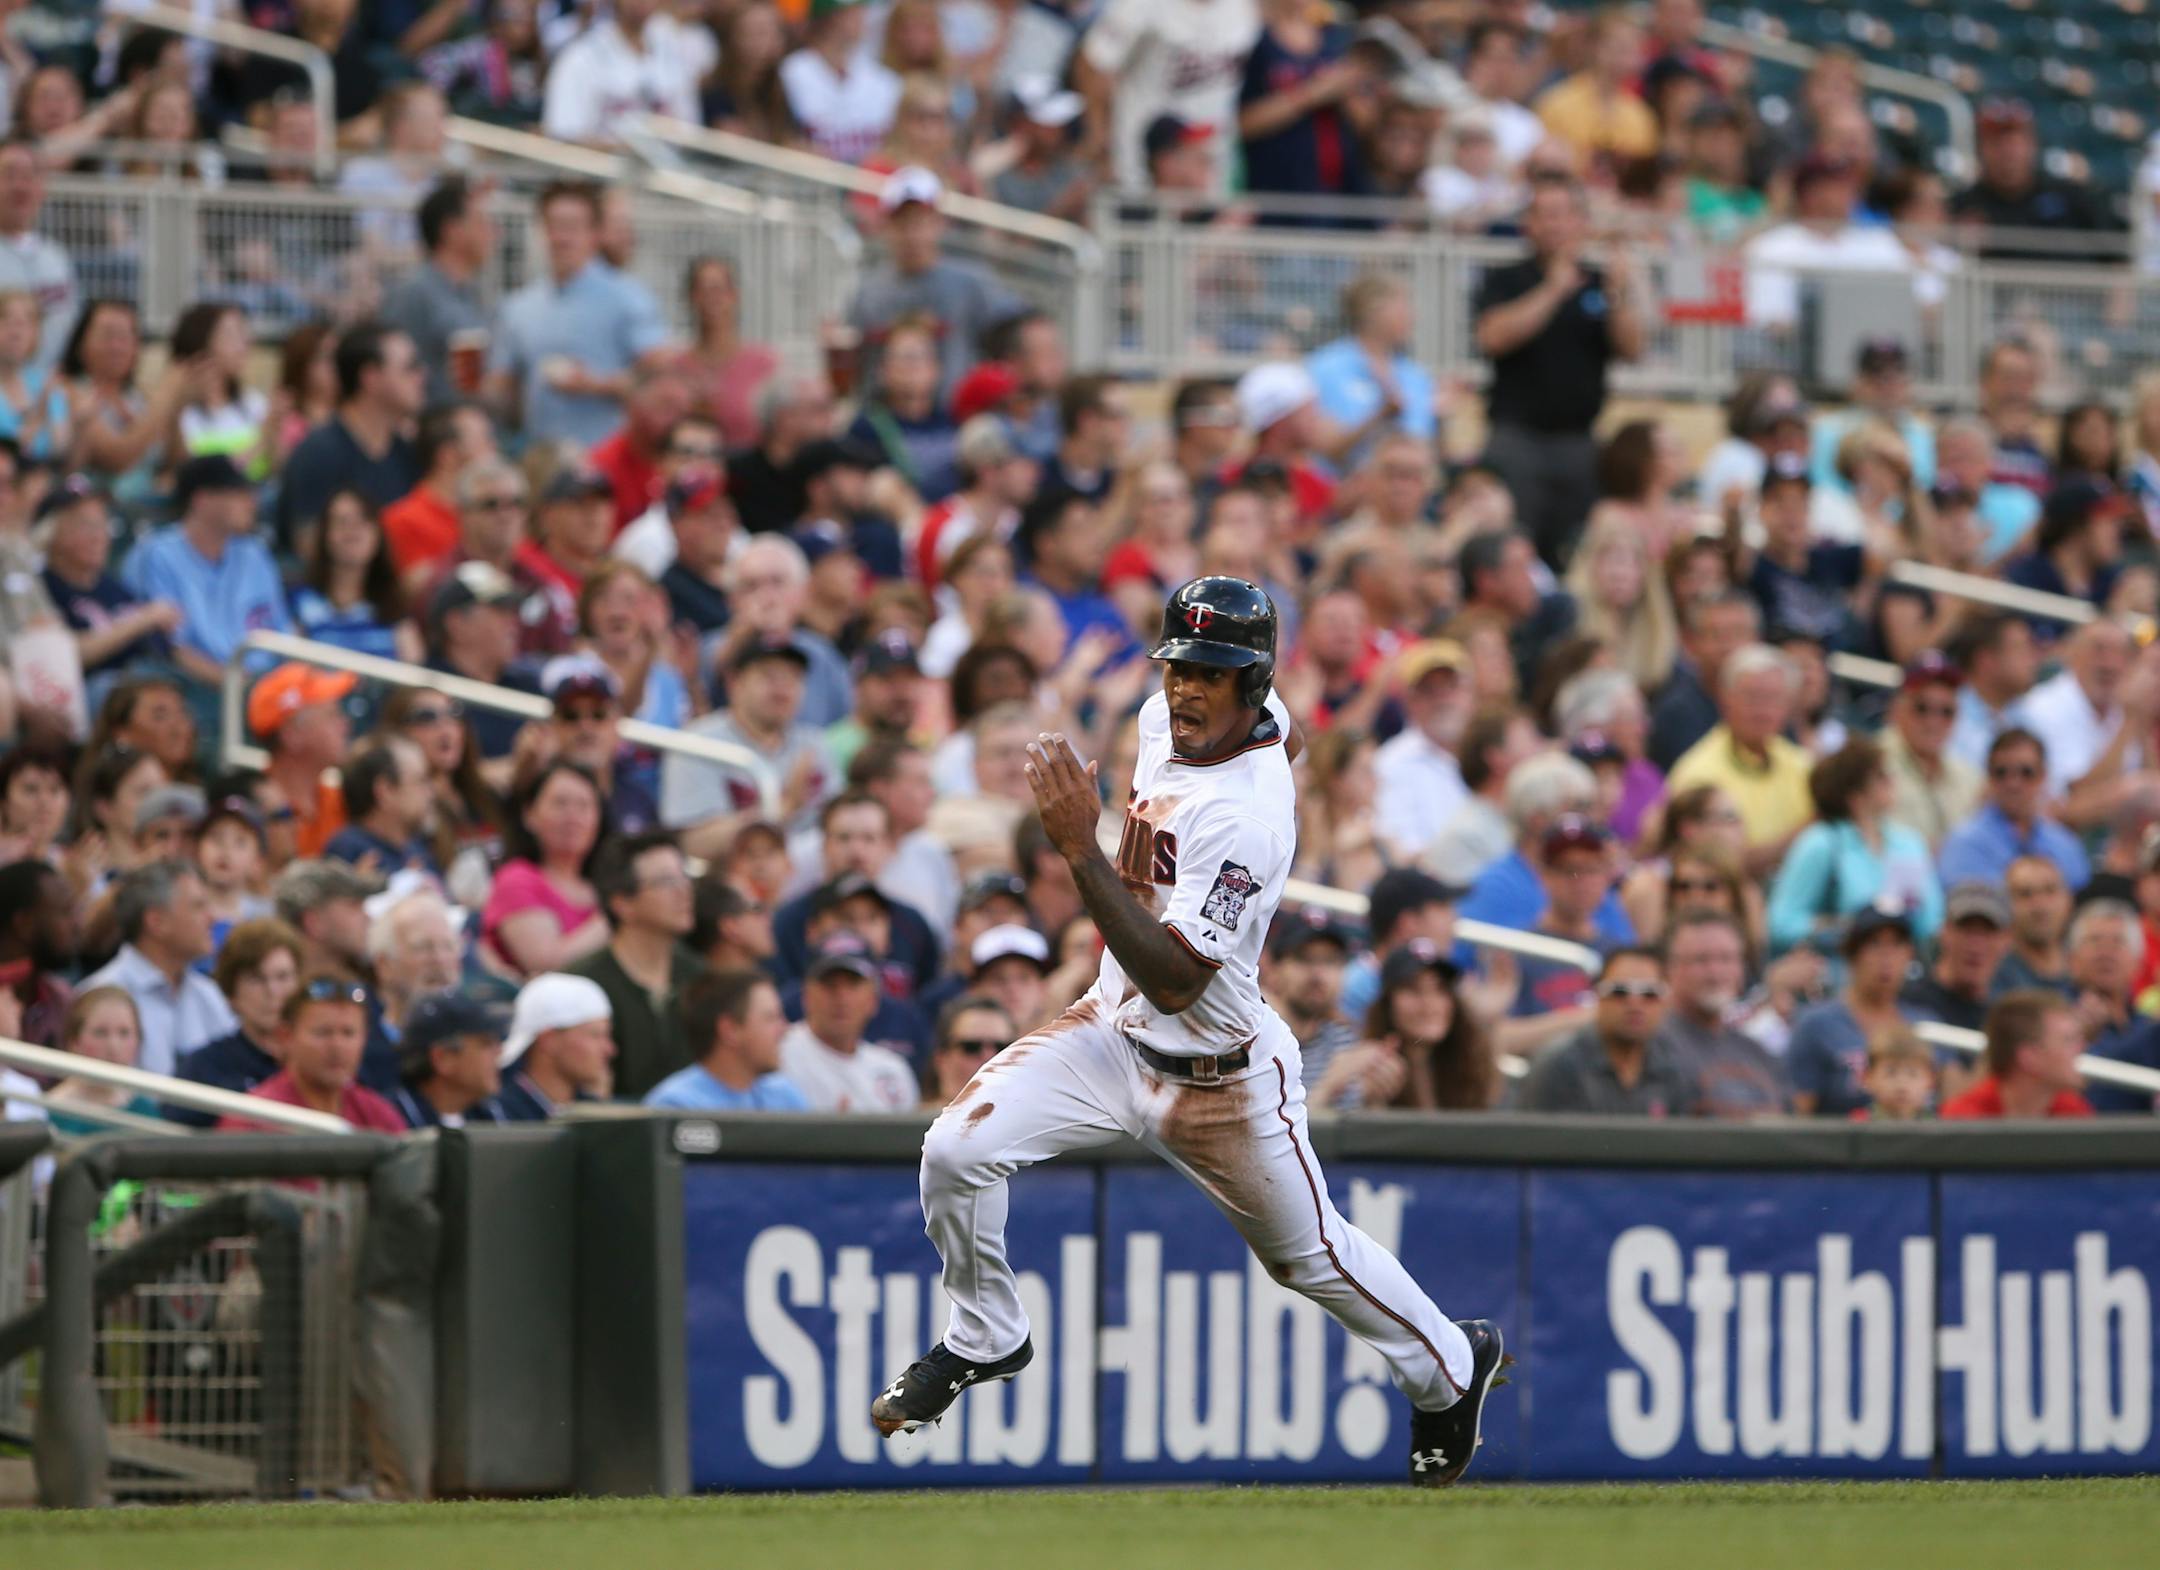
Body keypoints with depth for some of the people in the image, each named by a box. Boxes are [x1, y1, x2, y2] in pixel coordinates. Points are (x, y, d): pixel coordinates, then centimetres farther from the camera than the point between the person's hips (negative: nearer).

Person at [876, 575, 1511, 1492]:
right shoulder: (1164, 719, -6)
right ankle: (984, 1339, 11)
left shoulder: (1248, 817, -31)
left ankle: (1452, 1369, 39)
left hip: (1220, 1076, -7)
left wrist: (1083, 852, -40)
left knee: (1309, 1255, 12)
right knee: (957, 1150, -13)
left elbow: (1175, 981, -35)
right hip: (1114, 1029, 7)